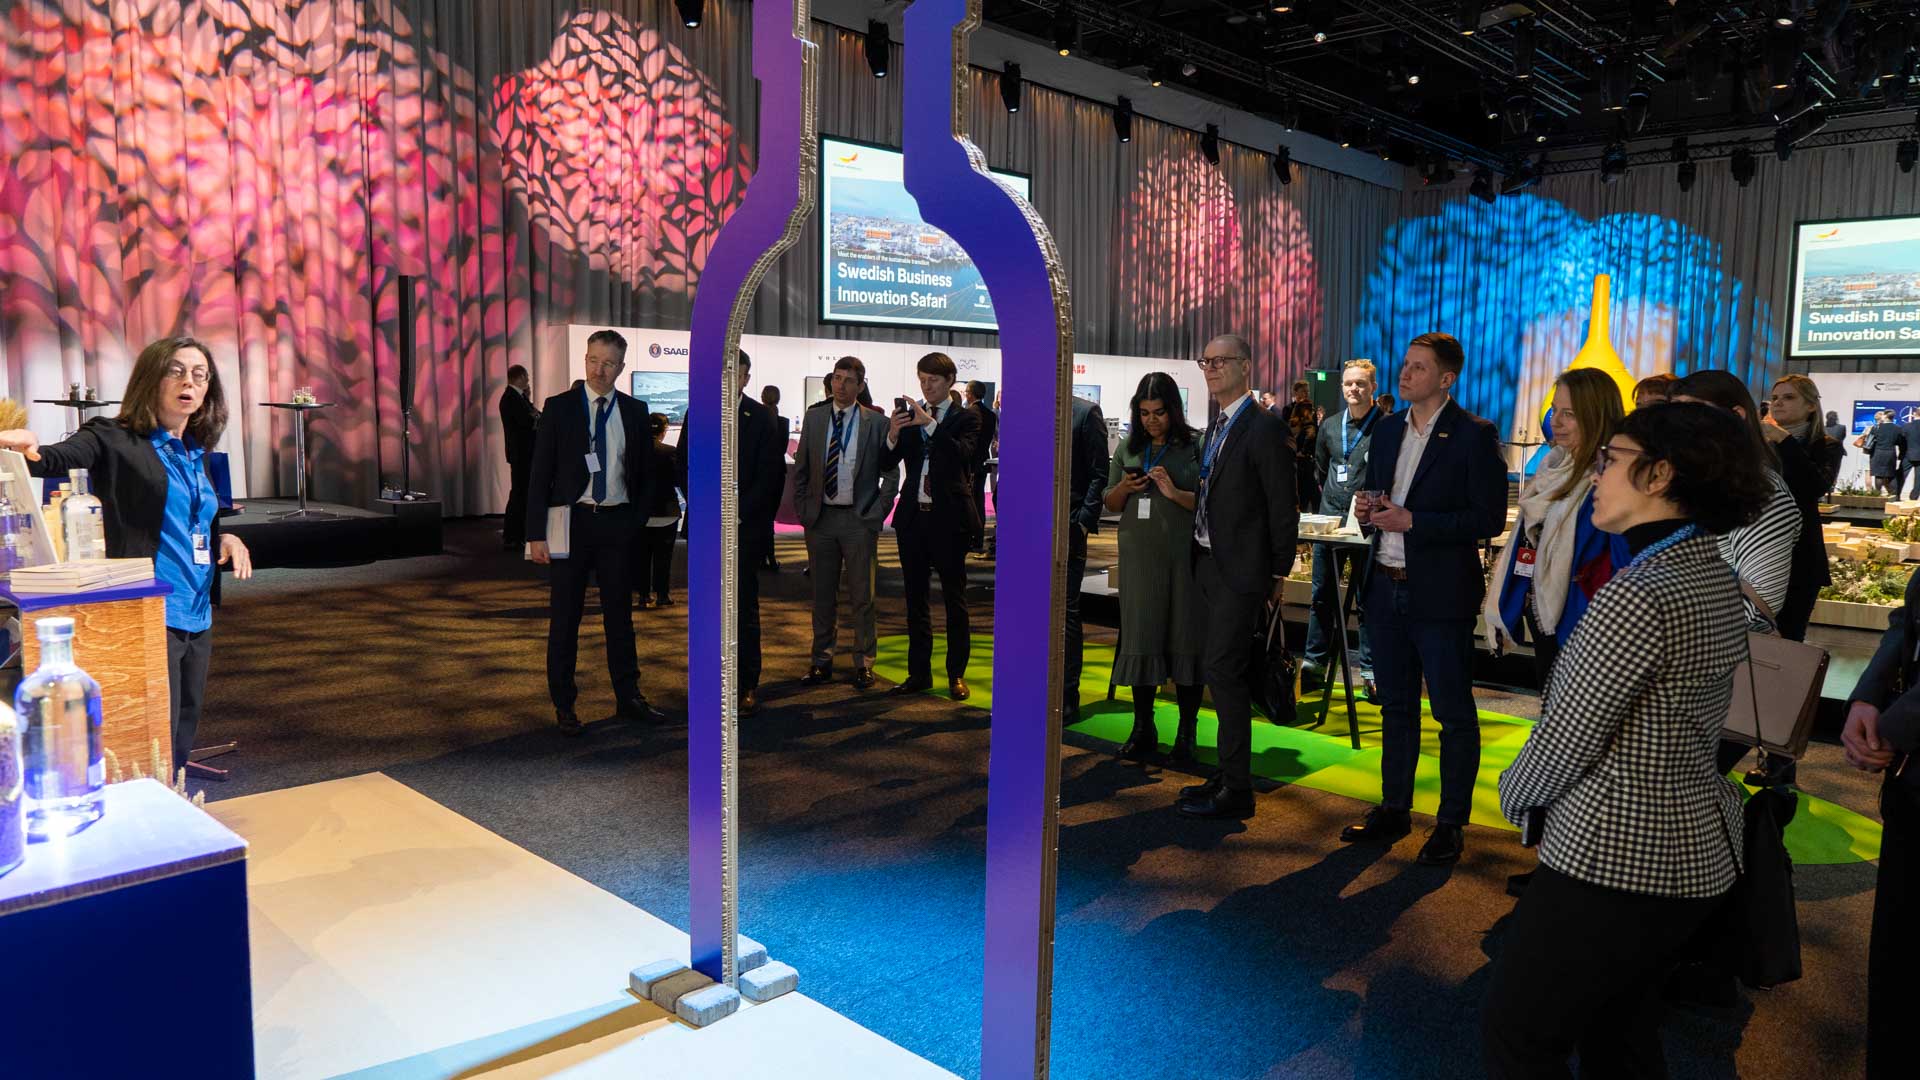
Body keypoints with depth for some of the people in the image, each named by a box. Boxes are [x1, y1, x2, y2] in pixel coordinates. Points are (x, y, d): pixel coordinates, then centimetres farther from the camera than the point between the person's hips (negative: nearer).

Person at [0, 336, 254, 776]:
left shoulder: (196, 454, 15)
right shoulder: (115, 440, -5)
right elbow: (61, 457, -25)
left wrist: (226, 538, 4)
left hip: (197, 616, 7)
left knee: (182, 739, 16)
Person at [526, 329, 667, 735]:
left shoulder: (635, 412, 5)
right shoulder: (559, 408, -2)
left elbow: (647, 473, 13)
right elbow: (540, 473, -4)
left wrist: (637, 520, 3)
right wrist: (536, 534, -10)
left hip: (618, 522, 2)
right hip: (573, 520, -2)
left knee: (620, 613, 12)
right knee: (565, 617, 4)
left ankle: (629, 697, 22)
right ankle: (564, 704, 14)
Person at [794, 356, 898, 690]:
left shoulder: (876, 421, -2)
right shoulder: (813, 417, 6)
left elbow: (891, 473, 0)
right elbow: (801, 470, 11)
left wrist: (877, 513, -7)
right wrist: (802, 511, 4)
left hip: (859, 519, -3)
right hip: (820, 517, 3)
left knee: (862, 596, 4)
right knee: (823, 594, 10)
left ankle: (863, 663, 15)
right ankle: (821, 661, 21)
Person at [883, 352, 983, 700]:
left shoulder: (965, 419, 0)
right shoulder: (909, 416, 8)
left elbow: (962, 454, -19)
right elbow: (887, 465, 1)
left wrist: (929, 424, -26)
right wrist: (893, 434, -18)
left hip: (949, 518, -4)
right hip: (913, 516, 4)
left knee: (955, 598, 4)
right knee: (916, 598, 10)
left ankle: (957, 674, 12)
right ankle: (919, 673, 18)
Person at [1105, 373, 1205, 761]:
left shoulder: (1194, 449, -1)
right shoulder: (1127, 449, 11)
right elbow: (1110, 504, 17)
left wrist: (1175, 493, -18)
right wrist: (1124, 488, -4)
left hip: (1184, 556, -3)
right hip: (1139, 556, 3)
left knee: (1185, 638, 3)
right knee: (1140, 637, 5)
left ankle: (1187, 731, 14)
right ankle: (1143, 727, 16)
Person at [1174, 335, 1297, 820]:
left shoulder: (1264, 428, -12)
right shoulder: (1215, 427, 14)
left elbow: (1282, 507, -11)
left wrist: (1279, 574, -9)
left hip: (1240, 570, -8)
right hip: (1208, 563, 8)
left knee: (1223, 671, -8)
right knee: (1221, 672, 13)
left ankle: (1236, 791, 1)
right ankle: (1228, 774, 23)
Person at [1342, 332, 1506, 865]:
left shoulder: (1474, 436, -10)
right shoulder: (1388, 430, 11)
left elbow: (1489, 518, -14)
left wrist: (1412, 521, -20)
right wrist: (1366, 511, -3)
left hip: (1439, 594, -6)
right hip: (1386, 587, 7)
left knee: (1453, 715, 4)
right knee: (1396, 707, 16)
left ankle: (1451, 824, 16)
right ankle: (1394, 809, 28)